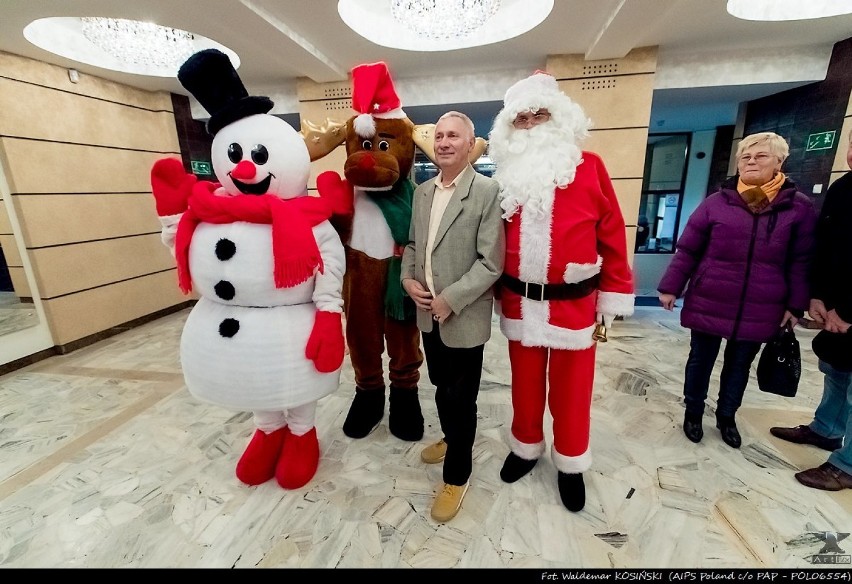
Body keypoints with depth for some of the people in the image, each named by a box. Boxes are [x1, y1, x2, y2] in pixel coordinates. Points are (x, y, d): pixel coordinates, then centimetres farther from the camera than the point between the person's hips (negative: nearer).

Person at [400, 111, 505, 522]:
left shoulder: (488, 191, -12)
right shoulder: (422, 191, 9)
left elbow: (490, 262, -16)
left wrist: (450, 300, -18)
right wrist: (408, 279, -2)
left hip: (463, 317, -6)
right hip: (428, 313, 6)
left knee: (459, 397, 7)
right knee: (442, 388, 22)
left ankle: (457, 475, 29)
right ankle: (451, 439, 49)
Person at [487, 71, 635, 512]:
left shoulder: (589, 167, -2)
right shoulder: (507, 175, 5)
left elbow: (612, 233, -2)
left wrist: (613, 295, -2)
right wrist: (497, 290, 8)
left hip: (574, 302, -2)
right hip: (519, 300, 2)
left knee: (571, 387, 12)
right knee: (525, 380, 17)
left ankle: (570, 464, 34)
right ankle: (526, 446, 40)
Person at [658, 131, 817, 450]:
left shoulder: (799, 206, 1)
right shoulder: (716, 202, -2)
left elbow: (801, 262, 2)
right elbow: (687, 250, -1)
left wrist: (796, 305, 0)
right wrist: (670, 287, -3)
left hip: (759, 311, 1)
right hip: (708, 303, -1)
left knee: (740, 364, 16)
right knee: (701, 360, 11)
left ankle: (727, 416, 36)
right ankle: (693, 412, 31)